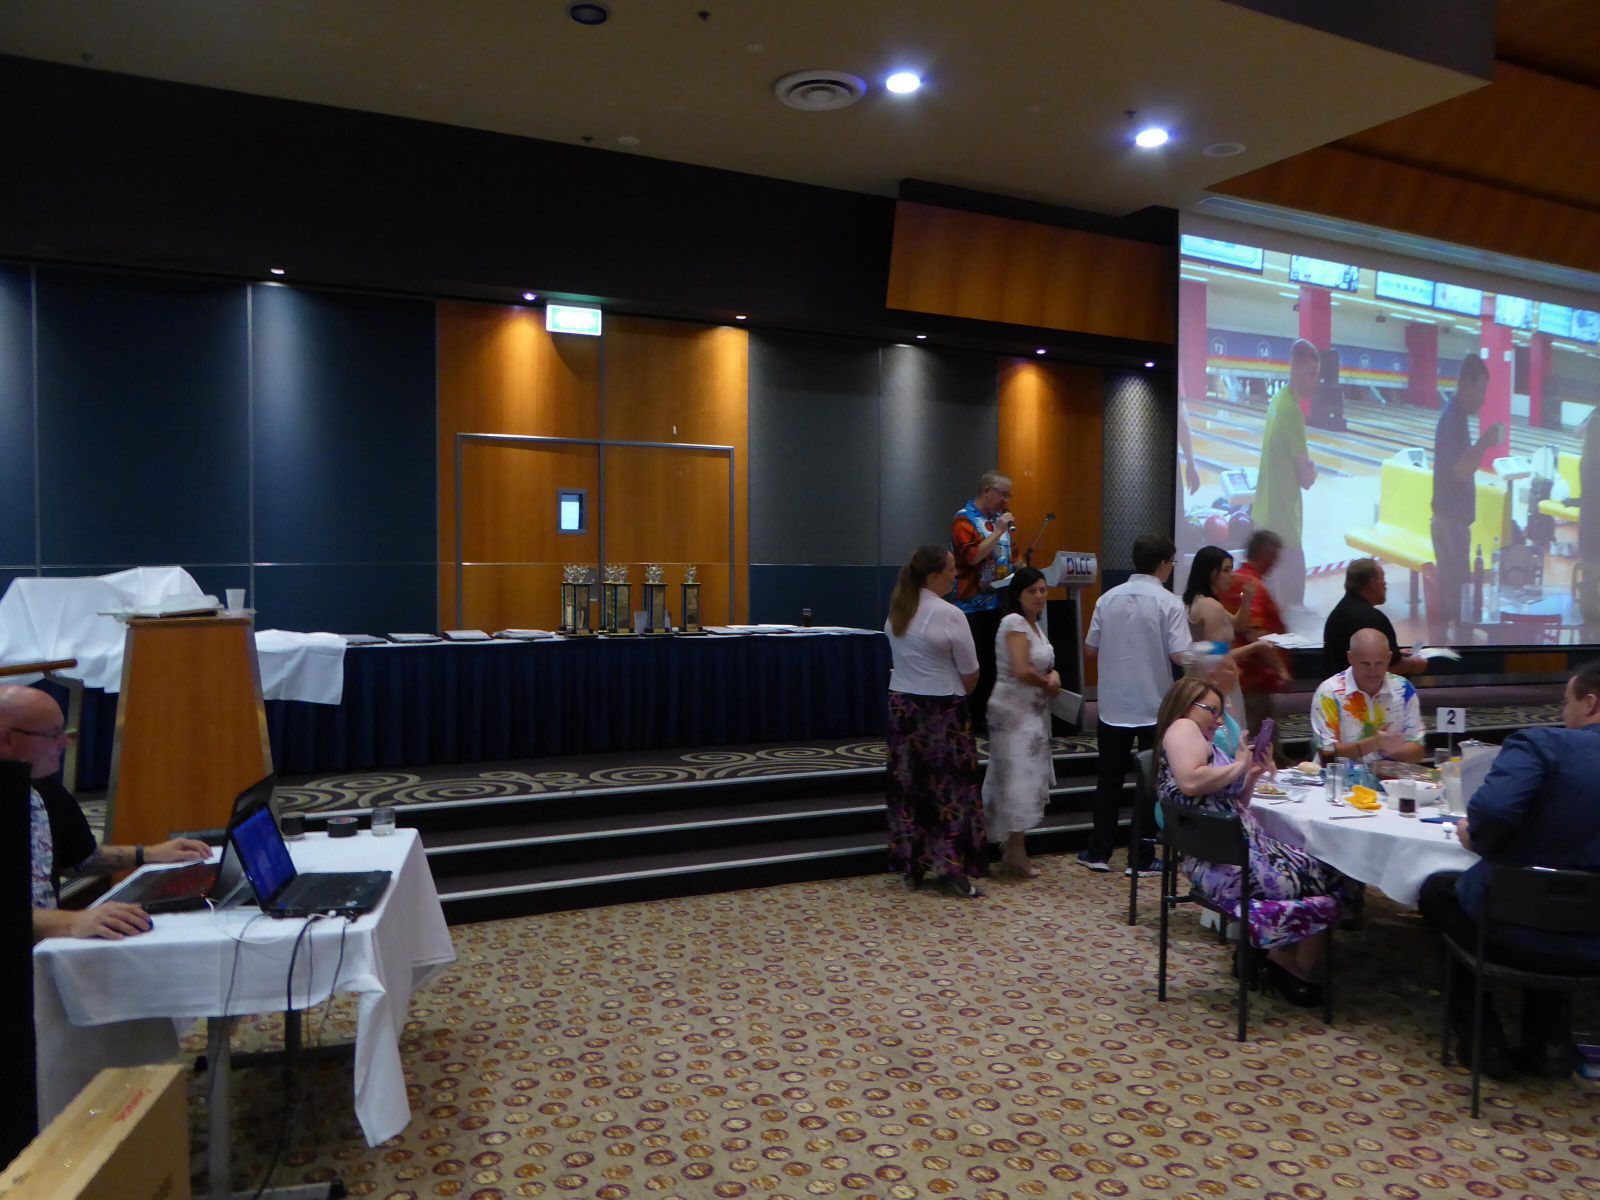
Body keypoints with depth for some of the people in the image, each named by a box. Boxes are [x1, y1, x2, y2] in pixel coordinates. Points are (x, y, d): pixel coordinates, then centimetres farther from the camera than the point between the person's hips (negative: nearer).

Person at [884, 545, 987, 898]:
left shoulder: (896, 611, 5)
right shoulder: (949, 615, -16)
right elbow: (971, 673, -10)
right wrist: (959, 692, 11)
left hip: (901, 705, 7)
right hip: (942, 710, -6)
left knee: (908, 784, 11)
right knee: (949, 786, 4)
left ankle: (911, 867, 19)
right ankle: (951, 865, 6)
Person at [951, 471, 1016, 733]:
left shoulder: (999, 518, 15)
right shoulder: (965, 520, -8)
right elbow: (973, 557, -22)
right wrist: (999, 531, -16)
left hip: (1002, 604, 7)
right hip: (975, 607, -7)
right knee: (976, 667, -4)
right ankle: (970, 721, 5)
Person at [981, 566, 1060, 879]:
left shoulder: (1034, 625, 14)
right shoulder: (1014, 623, -15)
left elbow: (1044, 665, 18)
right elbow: (1022, 671, -24)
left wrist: (1053, 676, -4)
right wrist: (1049, 684, -7)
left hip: (1033, 711, 10)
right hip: (1015, 711, -10)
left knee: (1027, 777, 12)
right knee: (1020, 775, -8)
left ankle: (1010, 846, 21)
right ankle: (1016, 852, -2)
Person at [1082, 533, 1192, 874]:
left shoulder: (1108, 599, -1)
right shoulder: (1169, 603, -12)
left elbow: (1090, 648, 4)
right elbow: (1181, 656, -17)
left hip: (1113, 706, 3)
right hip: (1155, 707, -3)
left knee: (1109, 779, 14)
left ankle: (1098, 853, 19)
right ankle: (1141, 859, 12)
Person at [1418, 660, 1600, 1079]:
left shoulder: (1542, 744, -17)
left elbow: (1492, 810, -31)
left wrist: (1477, 839, -9)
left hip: (1518, 928, -5)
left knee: (1437, 889, 26)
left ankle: (1482, 1041, 26)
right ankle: (1549, 1041, 30)